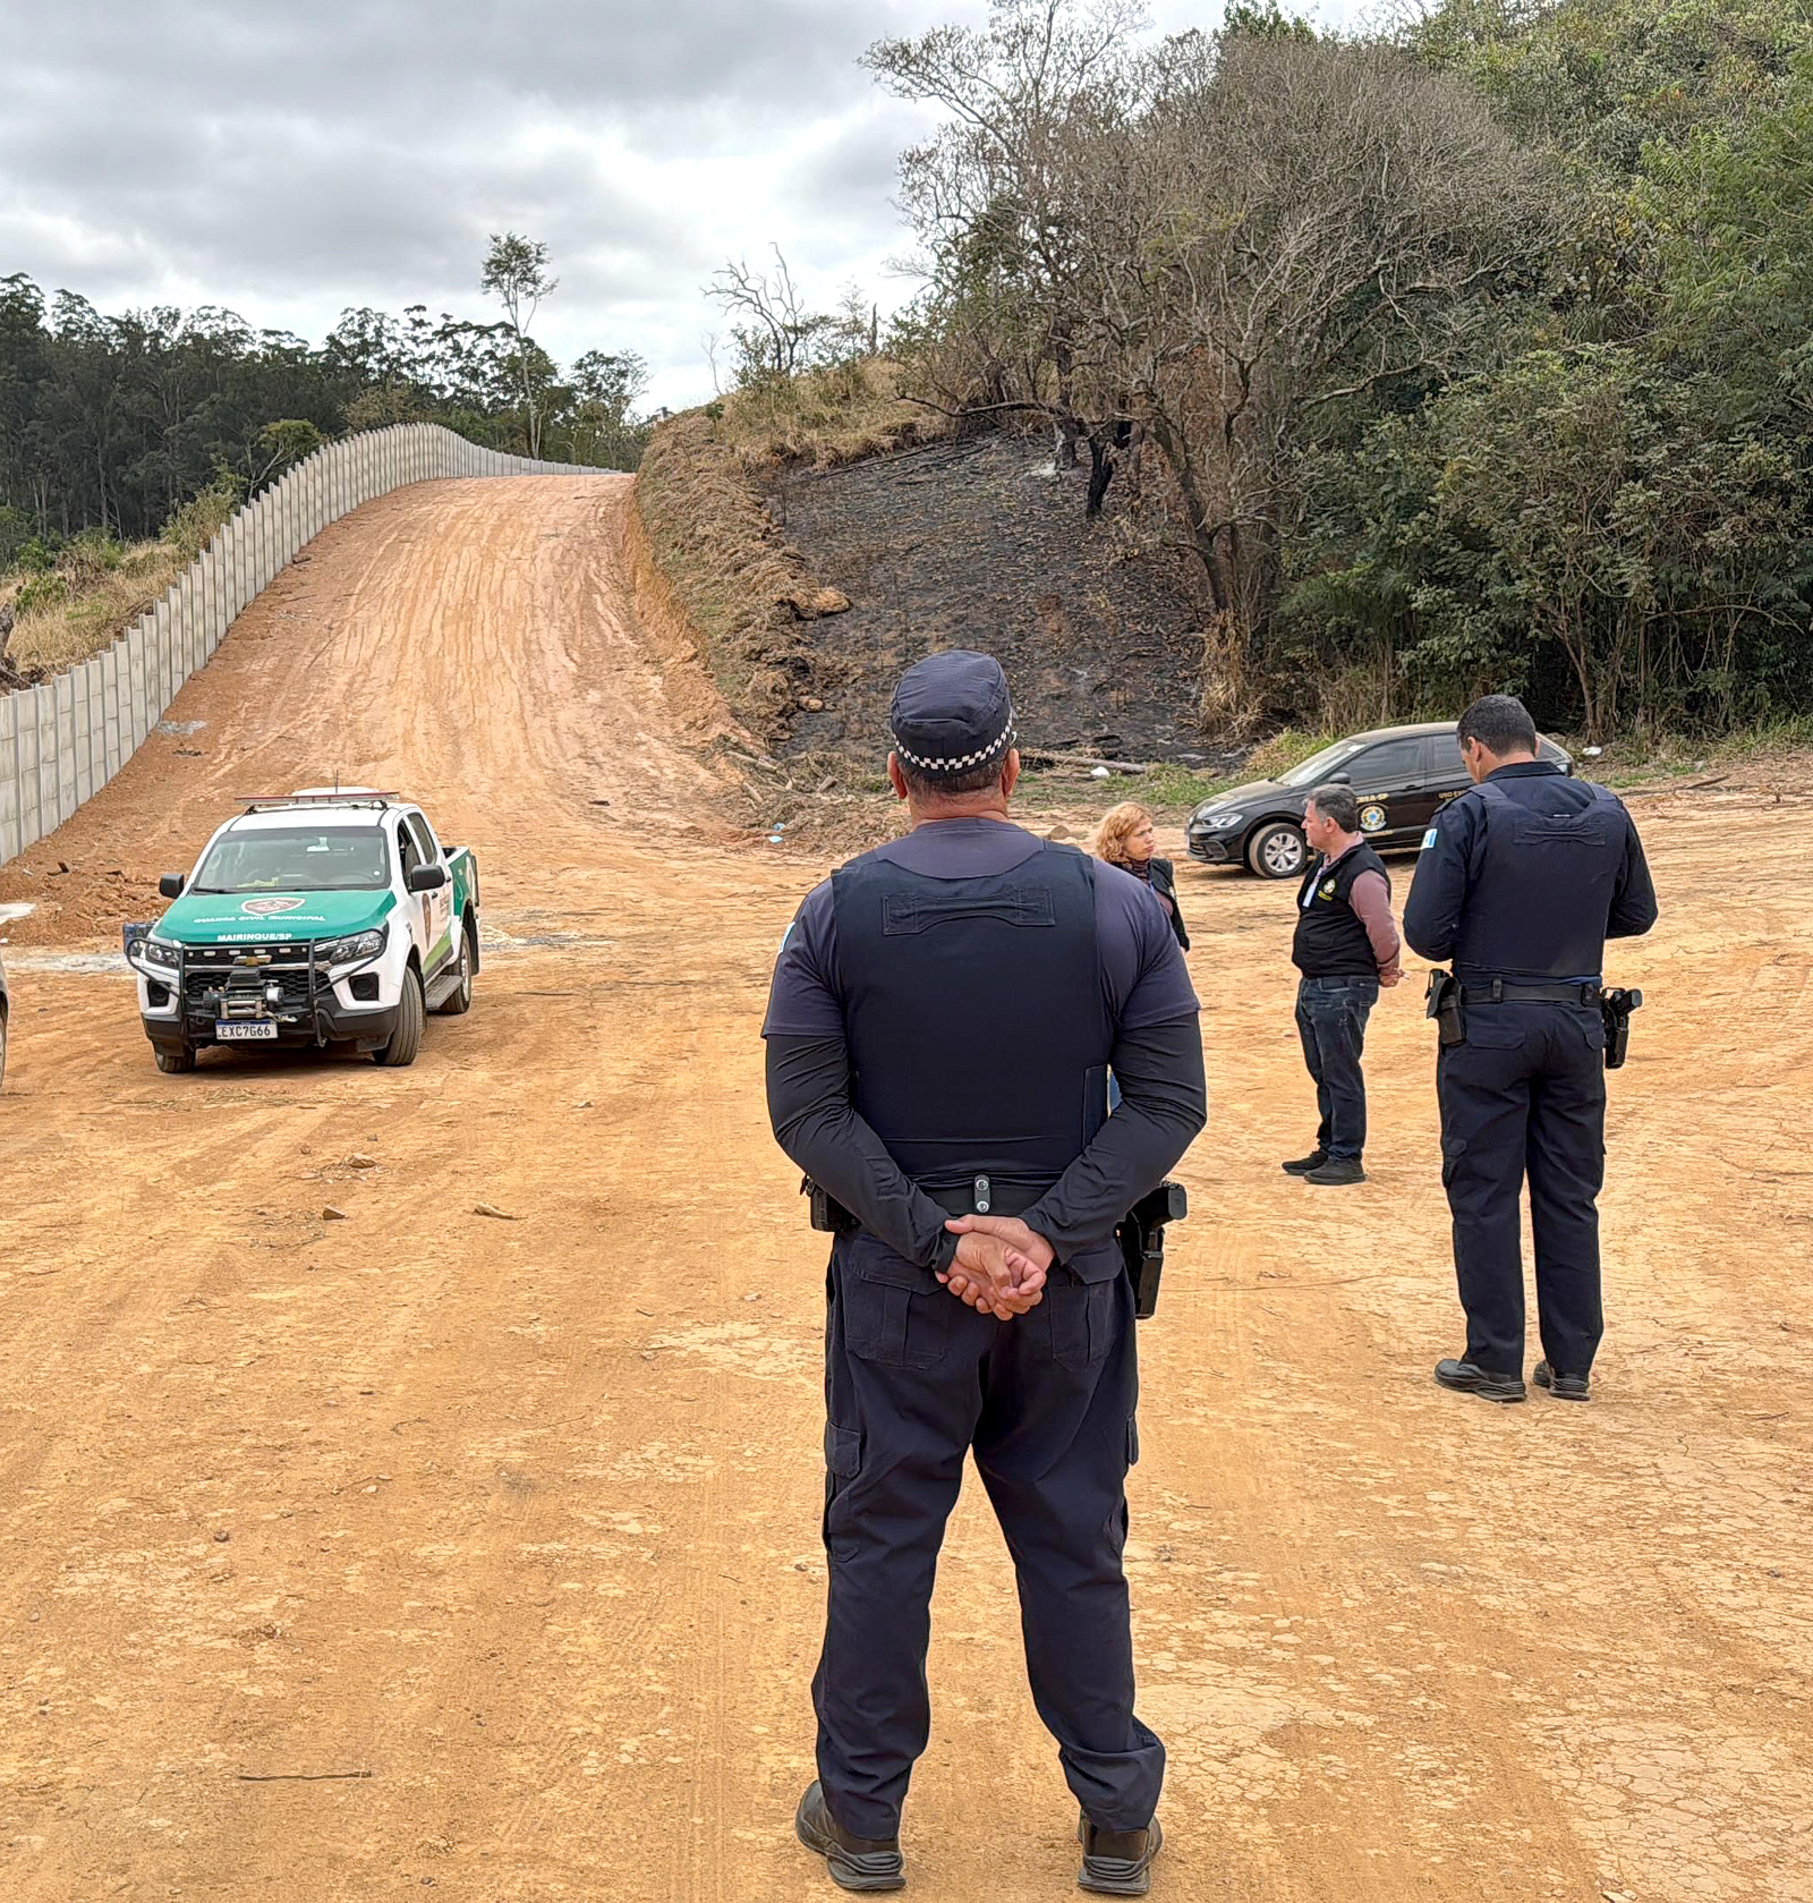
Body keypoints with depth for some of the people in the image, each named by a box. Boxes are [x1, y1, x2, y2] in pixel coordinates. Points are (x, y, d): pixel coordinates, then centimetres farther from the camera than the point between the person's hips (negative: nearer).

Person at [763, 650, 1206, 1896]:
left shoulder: (838, 914, -5)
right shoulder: (1118, 906, -4)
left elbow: (808, 1110, -9)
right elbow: (1170, 1103, -8)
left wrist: (935, 1236, -13)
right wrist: (1047, 1230, -14)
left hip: (895, 1280, 0)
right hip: (1070, 1280, 1)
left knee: (881, 1540, 12)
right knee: (1074, 1545, 13)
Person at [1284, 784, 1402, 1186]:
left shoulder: (1362, 873, -20)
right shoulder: (1324, 863, 12)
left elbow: (1383, 931, -21)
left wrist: (1386, 971, -5)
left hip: (1344, 990, -10)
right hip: (1313, 986, 10)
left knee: (1341, 1074, -3)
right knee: (1323, 1073, 17)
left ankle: (1347, 1160, 4)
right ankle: (1328, 1150, 27)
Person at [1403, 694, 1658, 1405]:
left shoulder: (1469, 815, -12)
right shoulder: (1607, 812, 3)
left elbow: (1425, 932, -14)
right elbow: (1636, 915, 13)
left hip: (1489, 1026, -4)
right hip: (1578, 1025, 4)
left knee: (1484, 1194, 5)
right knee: (1570, 1198, 12)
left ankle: (1495, 1362, 10)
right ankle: (1571, 1364, 17)